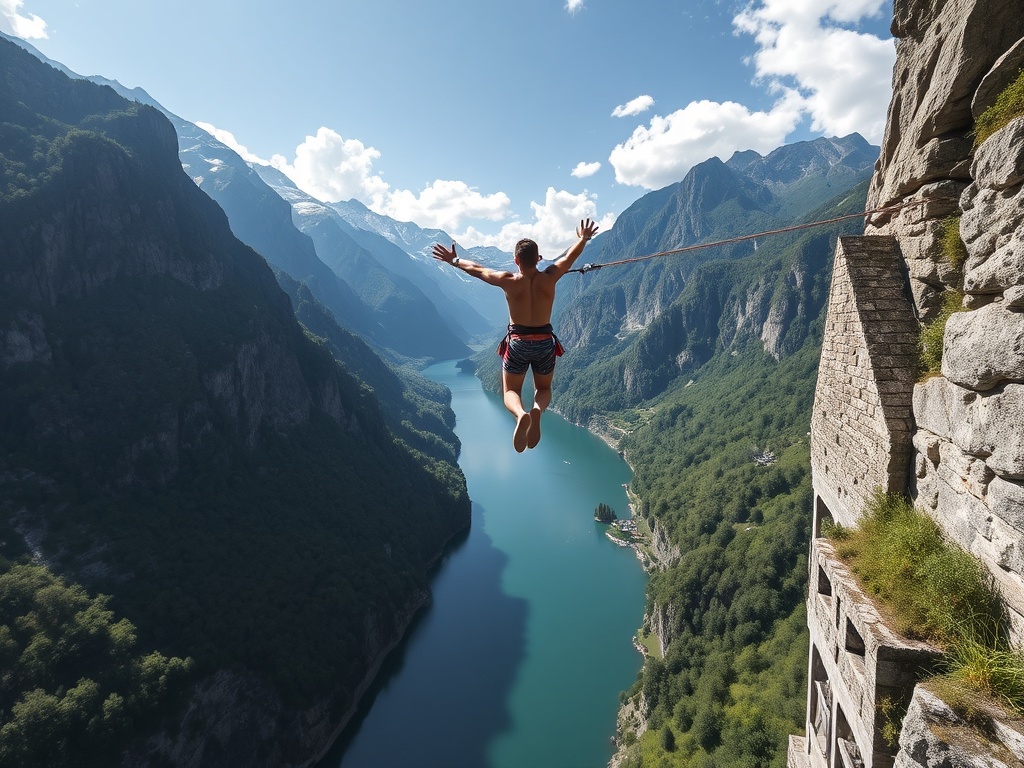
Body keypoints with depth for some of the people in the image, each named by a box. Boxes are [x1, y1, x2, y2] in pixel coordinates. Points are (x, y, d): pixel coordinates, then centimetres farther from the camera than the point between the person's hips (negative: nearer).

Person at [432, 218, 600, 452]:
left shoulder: (508, 281, -13)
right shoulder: (549, 278, -10)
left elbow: (475, 269, 2)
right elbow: (570, 256, 9)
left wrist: (453, 261, 19)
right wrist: (583, 238, 27)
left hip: (517, 343, -1)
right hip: (545, 342, 2)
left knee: (510, 392, 14)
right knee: (543, 389, 23)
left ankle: (521, 414, -24)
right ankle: (537, 410, -15)